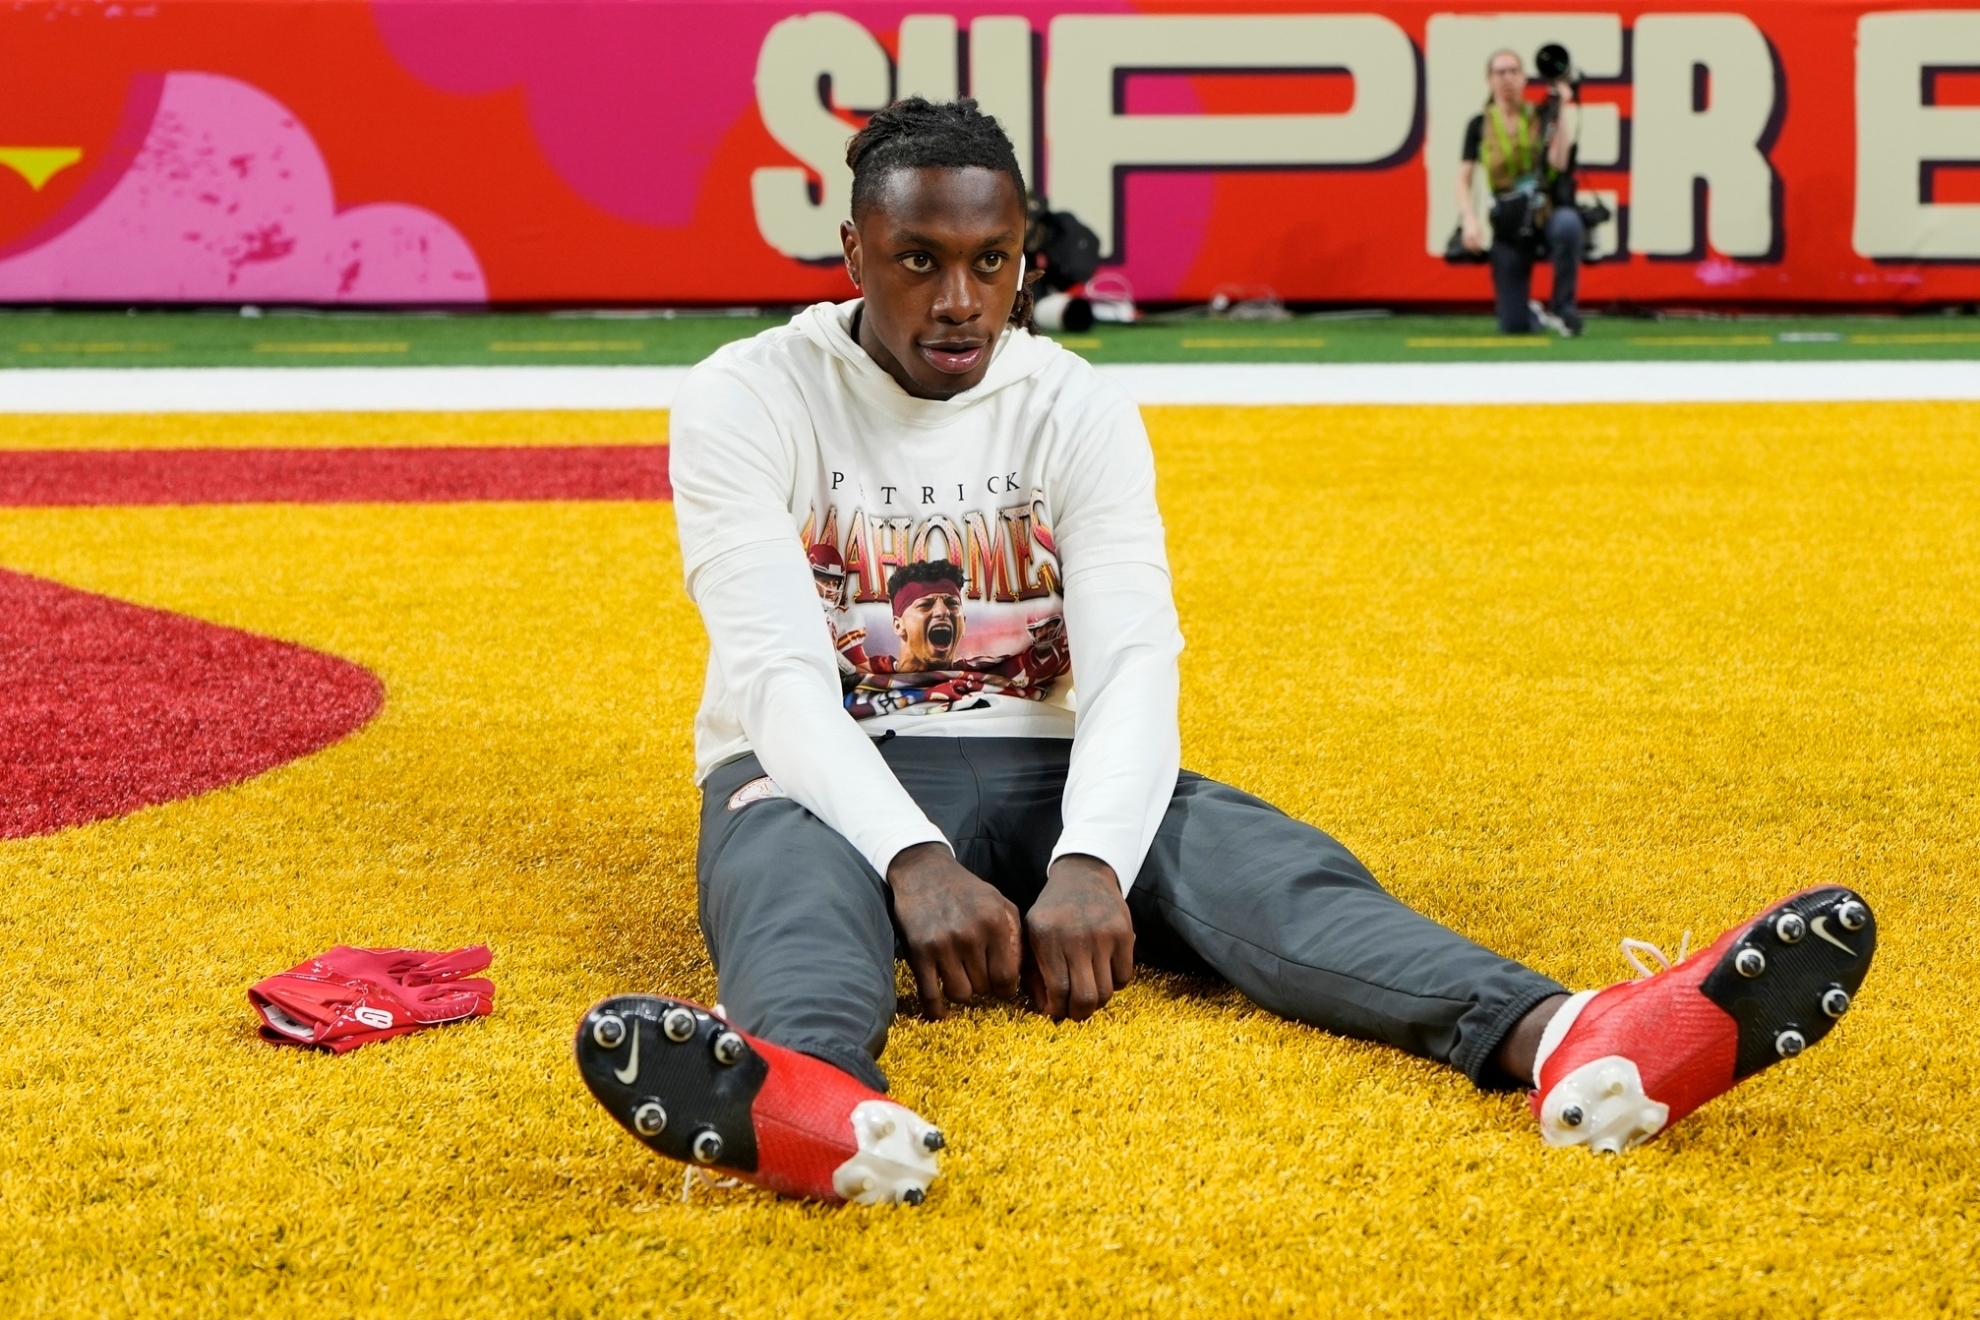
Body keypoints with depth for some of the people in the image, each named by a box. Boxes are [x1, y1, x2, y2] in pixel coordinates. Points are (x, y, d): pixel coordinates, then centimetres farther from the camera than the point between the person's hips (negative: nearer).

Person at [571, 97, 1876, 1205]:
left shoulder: (1082, 411, 0)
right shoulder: (747, 402, -8)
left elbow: (1132, 658, -14)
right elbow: (778, 670, -20)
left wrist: (1088, 860, -35)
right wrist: (915, 858, -38)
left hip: (1034, 775, 3)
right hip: (825, 784, -3)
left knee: (1259, 855, -27)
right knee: (795, 882, -40)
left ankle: (1566, 1044, -56)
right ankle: (810, 1097, -79)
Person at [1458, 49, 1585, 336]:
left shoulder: (1542, 118, 3)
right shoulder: (1479, 126, 5)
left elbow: (1558, 162, -13)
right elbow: (1464, 179, 4)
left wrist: (1563, 107, -12)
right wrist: (1470, 219, -12)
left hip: (1548, 211, 0)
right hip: (1508, 223, 0)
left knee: (1567, 224, -41)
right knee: (1513, 327, -7)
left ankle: (1561, 308, -23)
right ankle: (1532, 314, 33)